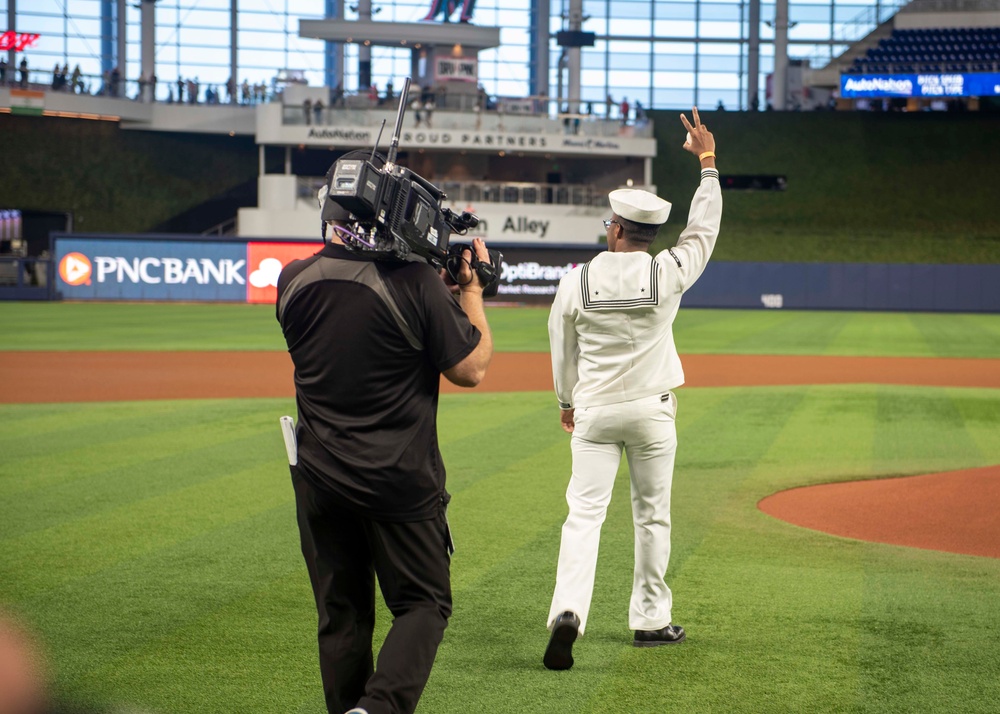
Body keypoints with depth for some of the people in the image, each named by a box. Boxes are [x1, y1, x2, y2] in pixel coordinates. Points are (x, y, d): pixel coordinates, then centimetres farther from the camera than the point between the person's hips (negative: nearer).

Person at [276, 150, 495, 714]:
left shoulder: (294, 282, -2)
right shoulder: (415, 282, -17)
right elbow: (471, 368, -9)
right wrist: (470, 289, 3)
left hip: (320, 476, 4)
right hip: (400, 479, -4)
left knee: (341, 614, 14)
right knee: (424, 603, 8)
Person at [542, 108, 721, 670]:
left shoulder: (577, 281, -7)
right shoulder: (668, 273, -11)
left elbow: (562, 350, 5)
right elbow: (704, 229, 5)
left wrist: (567, 401, 22)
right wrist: (707, 162, 13)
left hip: (595, 411, 0)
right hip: (651, 411, 0)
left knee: (585, 513, -3)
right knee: (653, 515, 13)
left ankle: (568, 611, -22)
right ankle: (651, 619, 19)